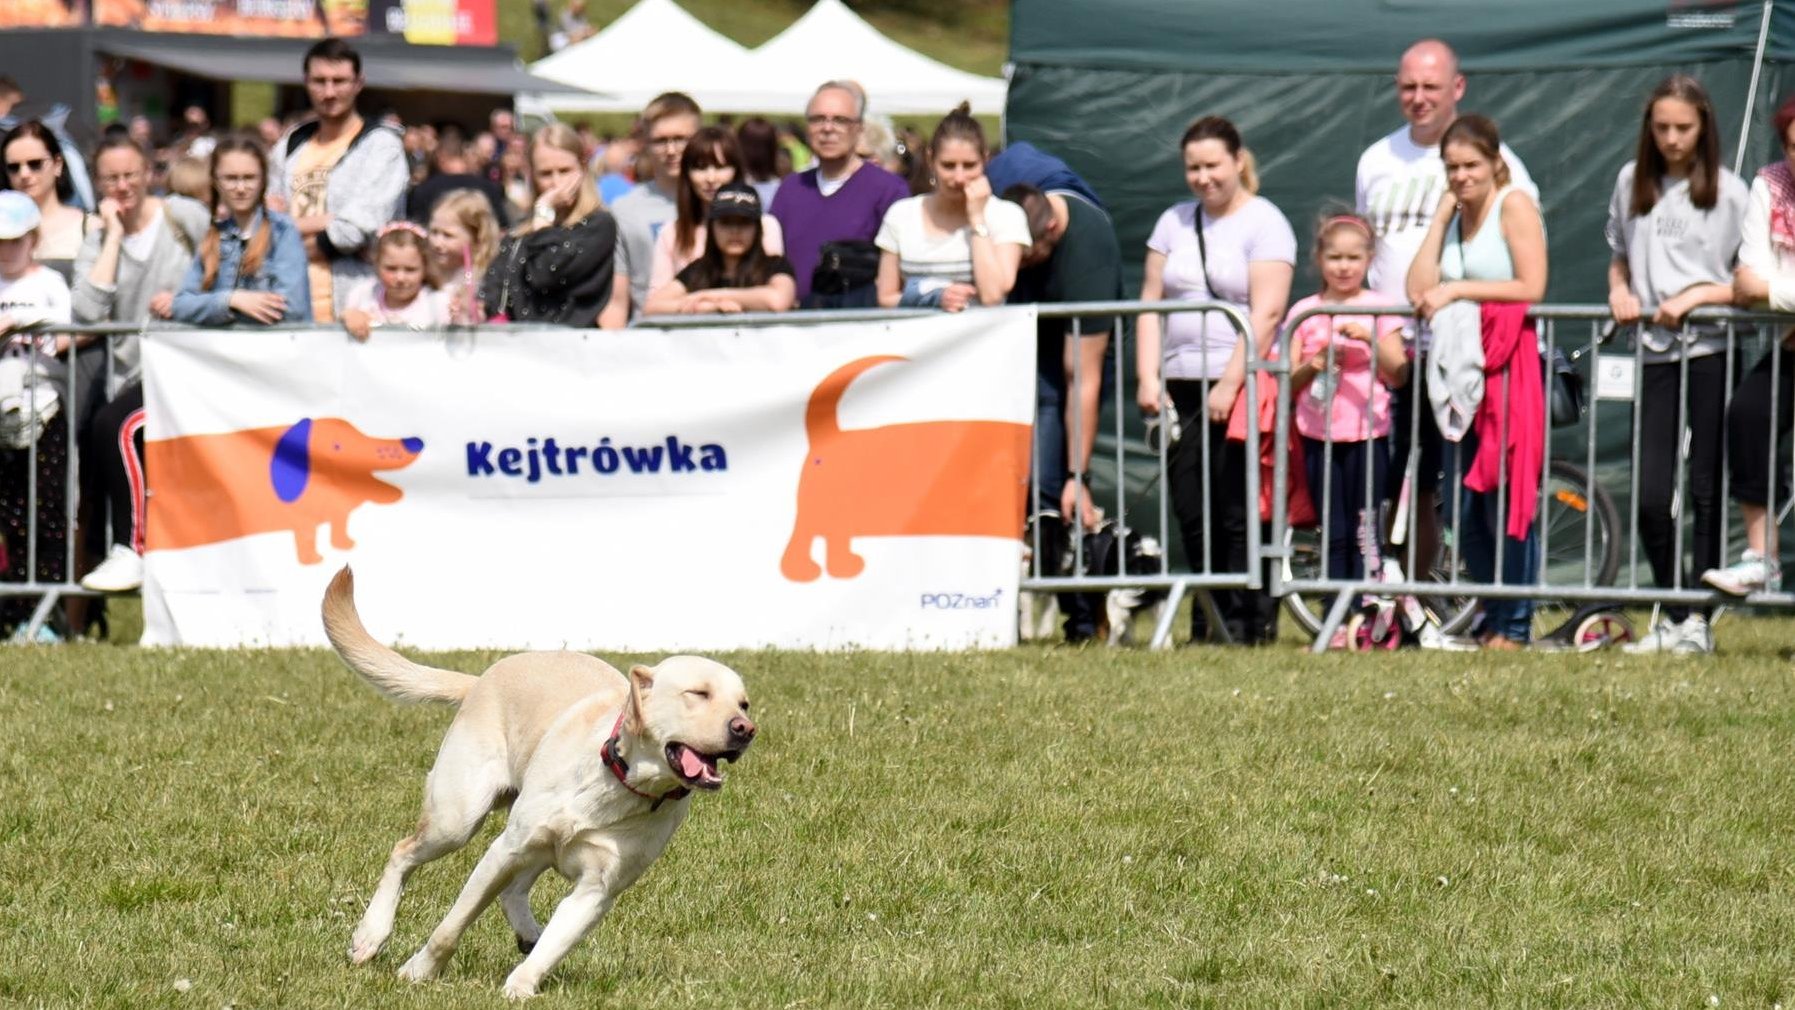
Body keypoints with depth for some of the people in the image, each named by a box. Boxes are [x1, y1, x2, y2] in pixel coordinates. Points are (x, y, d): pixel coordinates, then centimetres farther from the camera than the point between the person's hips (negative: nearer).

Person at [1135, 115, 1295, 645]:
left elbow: (1266, 314, -12)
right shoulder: (1174, 223, 16)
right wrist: (1148, 379, 1)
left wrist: (1229, 386, -18)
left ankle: (1250, 622, -1)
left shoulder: (1264, 224, -2)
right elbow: (1150, 303, 13)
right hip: (1181, 389, 6)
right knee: (1191, 512, 4)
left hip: (1241, 387, -6)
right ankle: (1208, 623, 10)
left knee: (1238, 512, -6)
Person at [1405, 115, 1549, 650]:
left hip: (1510, 368, -7)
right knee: (1464, 506, 5)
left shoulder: (1514, 205, -3)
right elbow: (1419, 289, 3)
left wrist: (1456, 290, -14)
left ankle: (1515, 626, -2)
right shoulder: (1454, 215, 16)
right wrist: (1443, 213, 3)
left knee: (1505, 501, -8)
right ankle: (1492, 620, 15)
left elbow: (1530, 288, -14)